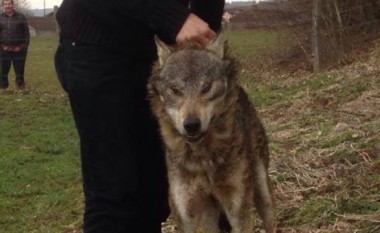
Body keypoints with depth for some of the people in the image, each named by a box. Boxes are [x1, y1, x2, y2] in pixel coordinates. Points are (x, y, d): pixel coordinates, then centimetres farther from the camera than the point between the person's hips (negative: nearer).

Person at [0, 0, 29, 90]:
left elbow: (26, 33, 1)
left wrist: (23, 47, -8)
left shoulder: (21, 17, 3)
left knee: (20, 71, 3)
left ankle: (21, 88, 10)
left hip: (19, 50, -1)